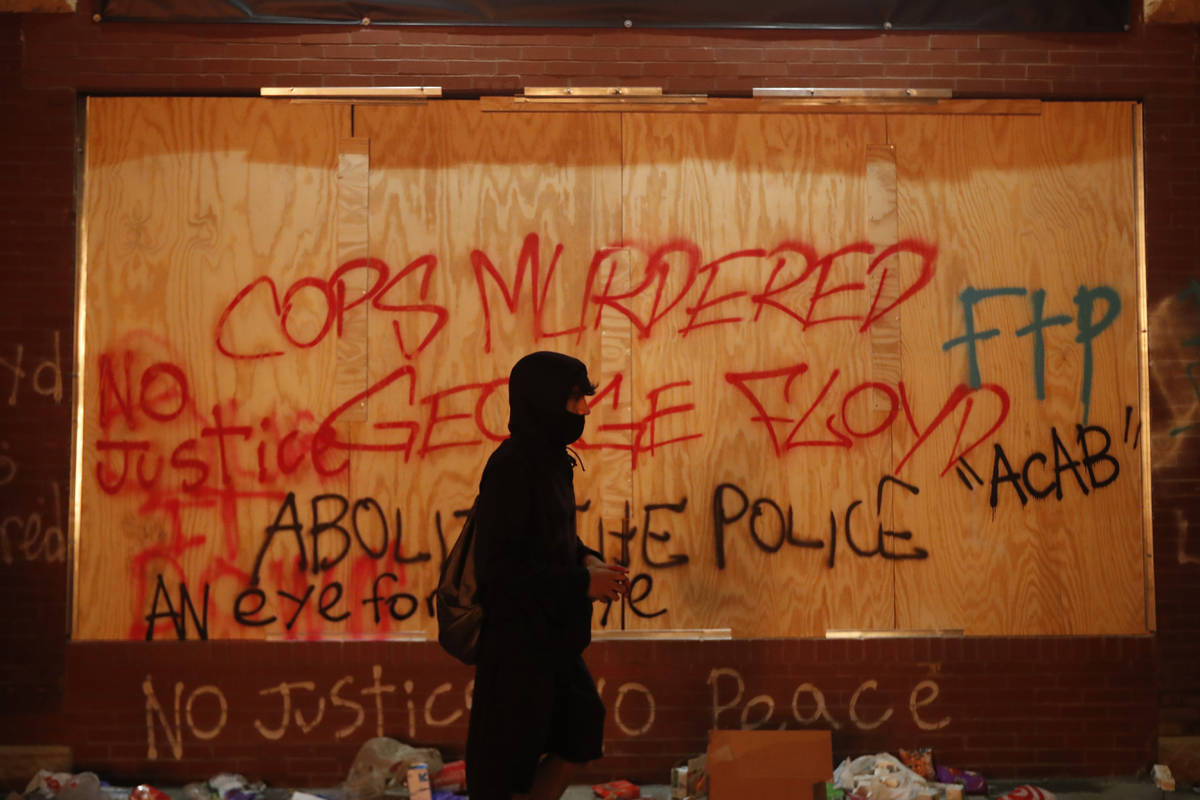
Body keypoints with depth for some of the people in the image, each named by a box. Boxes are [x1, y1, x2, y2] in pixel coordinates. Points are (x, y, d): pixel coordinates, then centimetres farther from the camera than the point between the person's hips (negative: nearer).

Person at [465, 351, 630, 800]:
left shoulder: (551, 459, 6)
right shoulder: (511, 467, -21)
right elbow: (500, 565, -24)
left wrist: (587, 560, 1)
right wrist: (581, 583, -19)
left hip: (551, 633, 9)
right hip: (516, 634, -9)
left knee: (582, 730, 18)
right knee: (508, 762, 4)